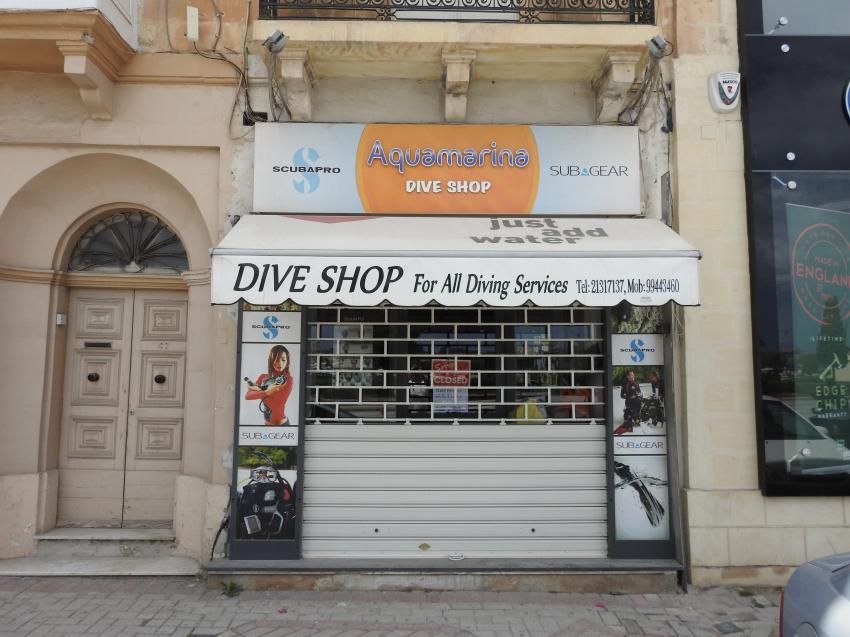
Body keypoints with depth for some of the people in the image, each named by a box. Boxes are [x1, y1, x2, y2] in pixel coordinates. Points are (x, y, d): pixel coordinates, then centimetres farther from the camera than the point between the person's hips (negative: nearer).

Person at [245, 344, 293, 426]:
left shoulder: (288, 380, -14)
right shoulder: (263, 377, 1)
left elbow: (276, 404, -22)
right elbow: (247, 395, -8)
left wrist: (258, 391, -12)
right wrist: (266, 392, -22)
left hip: (280, 423, -5)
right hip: (266, 422, 5)